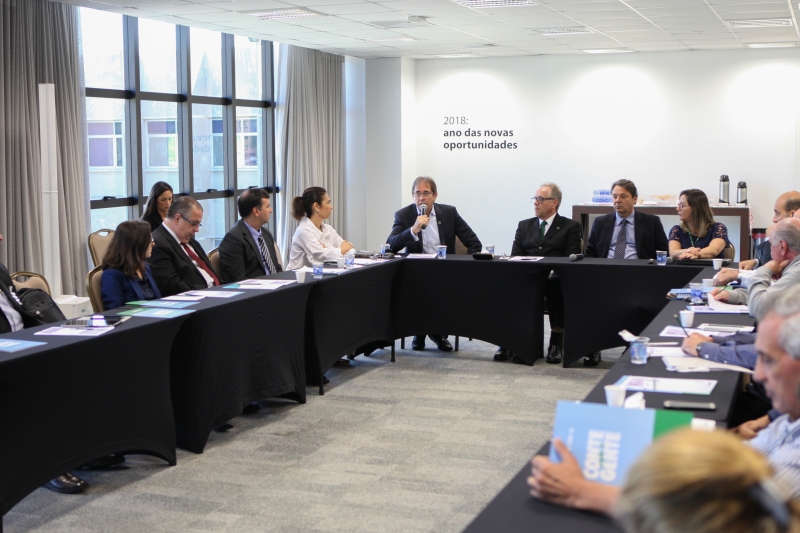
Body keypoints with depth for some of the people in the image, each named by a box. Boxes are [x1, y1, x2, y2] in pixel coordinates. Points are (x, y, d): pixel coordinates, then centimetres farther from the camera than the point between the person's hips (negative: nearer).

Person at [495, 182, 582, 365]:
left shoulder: (570, 227, 13)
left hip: (554, 278, -2)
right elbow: (515, 256, 14)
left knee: (558, 285, -40)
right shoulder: (524, 225, 24)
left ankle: (556, 341, -30)